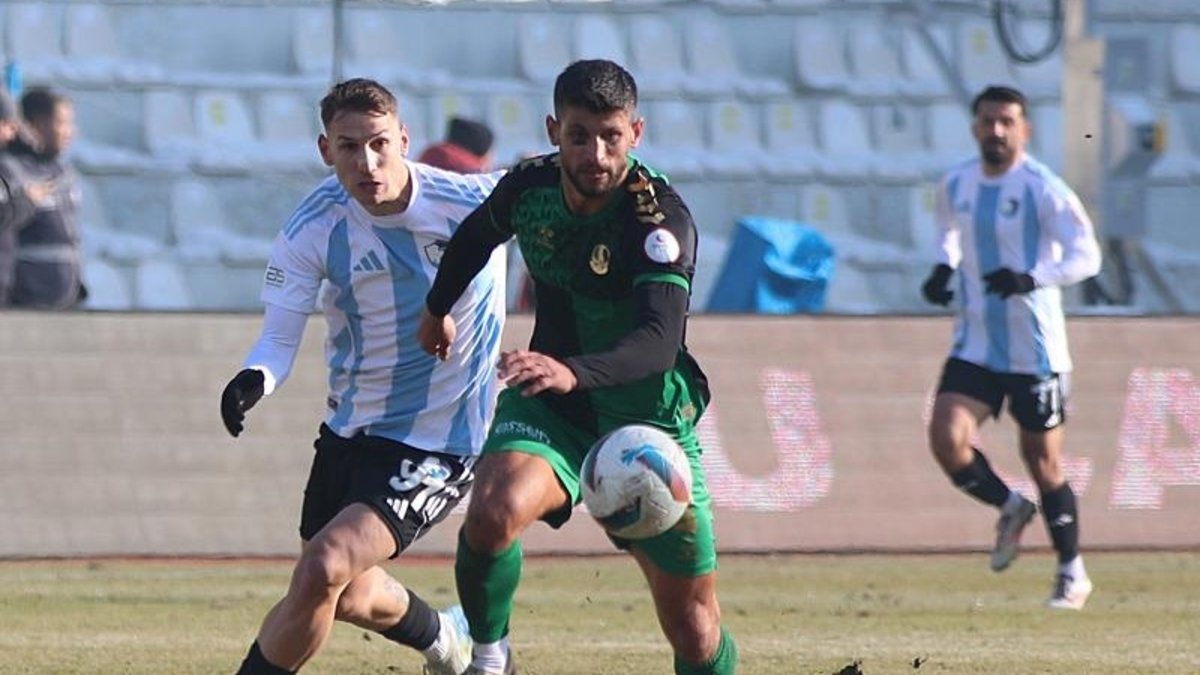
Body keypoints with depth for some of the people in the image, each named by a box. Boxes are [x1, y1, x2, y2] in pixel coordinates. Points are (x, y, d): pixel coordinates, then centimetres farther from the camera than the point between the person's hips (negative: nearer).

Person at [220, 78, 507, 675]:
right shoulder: (312, 230, -14)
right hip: (349, 430, 5)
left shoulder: (475, 203, -19)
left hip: (435, 446, -5)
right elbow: (280, 336, -14)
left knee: (322, 572, -23)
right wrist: (254, 379, -35)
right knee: (349, 597, 23)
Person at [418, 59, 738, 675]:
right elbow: (475, 236, 17)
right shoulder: (529, 188, -9)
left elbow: (658, 342, -39)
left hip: (648, 417, -2)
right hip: (549, 409, 2)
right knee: (491, 515, -30)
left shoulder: (662, 219, -24)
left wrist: (574, 371, -57)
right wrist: (438, 309, 31)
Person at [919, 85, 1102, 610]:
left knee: (1042, 460, 2)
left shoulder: (1042, 189, -13)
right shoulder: (957, 186, 4)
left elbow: (1086, 256, -17)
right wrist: (943, 268, 5)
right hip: (975, 346, 5)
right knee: (946, 437, -14)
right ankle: (1009, 509, 15)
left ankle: (1072, 573, 19)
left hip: (1035, 350, -4)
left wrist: (1032, 279, -32)